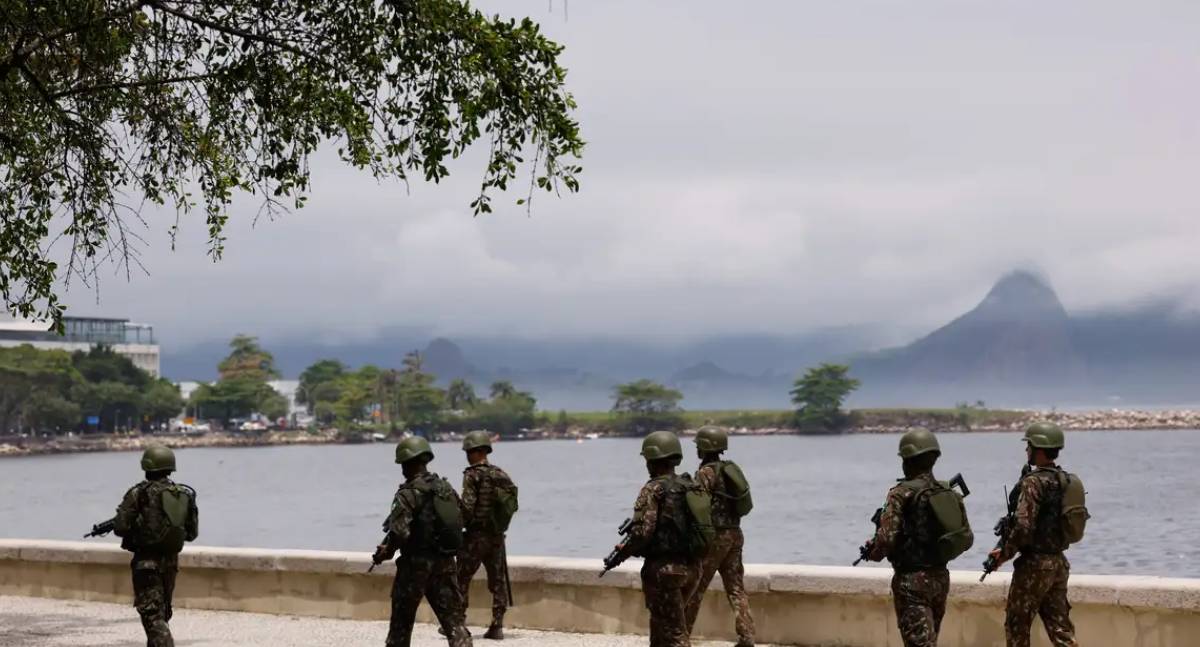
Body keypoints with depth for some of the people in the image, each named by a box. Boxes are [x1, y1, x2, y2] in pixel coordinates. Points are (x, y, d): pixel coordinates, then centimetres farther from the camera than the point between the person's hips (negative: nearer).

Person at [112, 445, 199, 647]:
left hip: (146, 561, -5)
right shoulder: (185, 494, 4)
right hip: (171, 560, 6)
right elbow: (192, 533, 9)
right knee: (162, 611, 20)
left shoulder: (139, 493, -10)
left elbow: (120, 527, -12)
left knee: (152, 614, -6)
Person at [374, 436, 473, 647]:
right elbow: (461, 520, 14)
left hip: (416, 564, -5)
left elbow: (399, 533, -21)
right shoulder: (446, 488, 7)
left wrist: (385, 552, -4)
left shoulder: (408, 494, -14)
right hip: (446, 563, 5)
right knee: (454, 617, 2)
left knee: (401, 621, 10)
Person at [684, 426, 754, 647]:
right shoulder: (732, 469, 11)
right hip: (735, 534, 8)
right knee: (736, 589, 7)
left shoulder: (706, 473, -13)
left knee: (695, 589, 2)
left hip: (714, 536, -8)